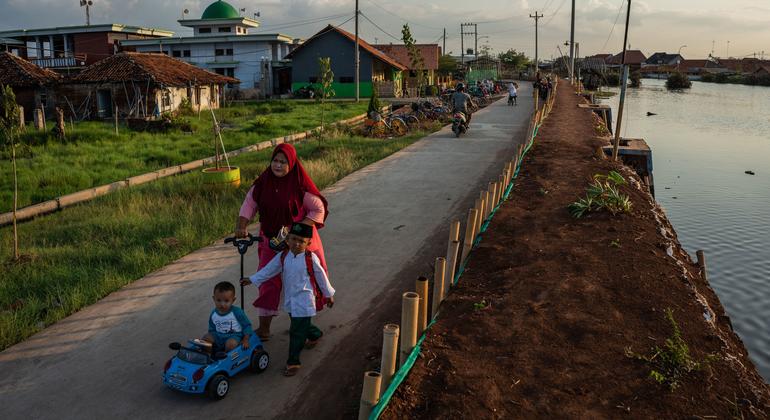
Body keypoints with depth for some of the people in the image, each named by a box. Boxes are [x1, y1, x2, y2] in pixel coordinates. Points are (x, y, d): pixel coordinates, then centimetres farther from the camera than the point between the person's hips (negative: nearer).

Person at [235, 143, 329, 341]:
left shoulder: (300, 184, -16)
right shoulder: (263, 181, -4)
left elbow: (319, 209, -13)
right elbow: (249, 204, 1)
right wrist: (241, 226, -14)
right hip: (271, 240, 4)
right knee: (268, 281, 2)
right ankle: (263, 328, 10)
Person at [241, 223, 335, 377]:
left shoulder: (311, 258, -13)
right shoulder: (283, 256, 0)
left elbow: (321, 276, -4)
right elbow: (269, 270, 9)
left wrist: (329, 294, 4)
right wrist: (252, 279, 6)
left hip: (304, 300, -6)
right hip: (290, 299, 6)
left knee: (297, 331, -7)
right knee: (302, 325, 23)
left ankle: (293, 362, 4)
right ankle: (316, 335, 55)